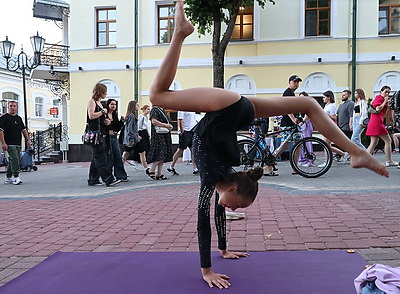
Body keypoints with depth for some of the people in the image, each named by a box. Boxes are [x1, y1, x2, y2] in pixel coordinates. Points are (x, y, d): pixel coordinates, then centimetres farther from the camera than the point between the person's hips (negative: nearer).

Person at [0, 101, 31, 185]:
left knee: (12, 160, 11)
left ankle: (8, 178, 20)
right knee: (14, 159, -15)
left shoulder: (19, 118, 16)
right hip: (9, 144, -7)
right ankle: (16, 177, -14)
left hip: (18, 144, 7)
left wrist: (28, 140, 11)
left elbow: (24, 130, 21)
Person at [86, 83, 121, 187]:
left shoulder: (99, 102, 21)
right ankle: (108, 179, -12)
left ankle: (93, 180, 16)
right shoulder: (91, 101, -5)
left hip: (101, 133, 9)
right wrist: (103, 112, -8)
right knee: (100, 157, -10)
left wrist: (105, 121, 9)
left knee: (96, 157, 10)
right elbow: (91, 116, -19)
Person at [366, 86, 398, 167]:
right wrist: (385, 102, -6)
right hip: (377, 122, -10)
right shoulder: (379, 97, -3)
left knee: (373, 143, 6)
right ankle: (389, 161, -1)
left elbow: (383, 113, 23)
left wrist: (387, 104, 12)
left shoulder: (382, 99, 25)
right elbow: (378, 109, -18)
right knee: (388, 140, -4)